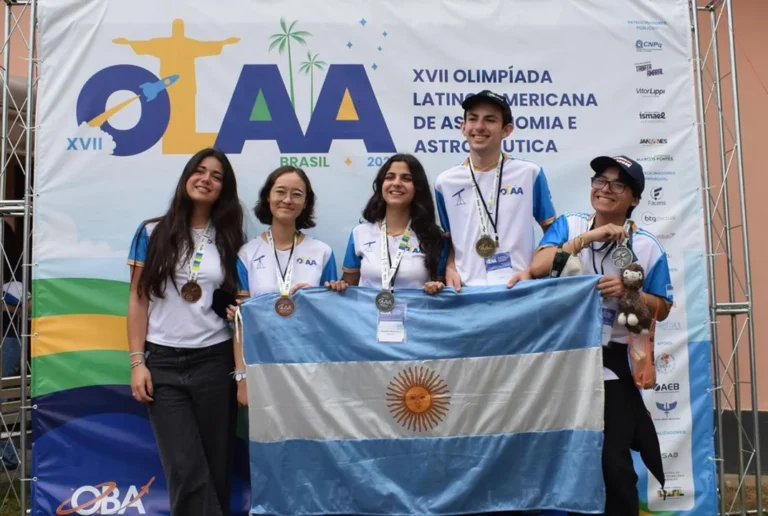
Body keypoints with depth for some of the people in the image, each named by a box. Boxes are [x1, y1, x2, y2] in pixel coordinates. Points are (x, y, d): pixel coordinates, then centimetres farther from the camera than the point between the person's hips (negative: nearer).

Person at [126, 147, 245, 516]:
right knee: (186, 471, -3)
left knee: (216, 466, 8)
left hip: (215, 361, 1)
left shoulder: (228, 240, 6)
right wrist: (137, 361, -4)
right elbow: (138, 300, 2)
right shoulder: (153, 233, 3)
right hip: (163, 362, -1)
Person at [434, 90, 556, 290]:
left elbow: (551, 229, 7)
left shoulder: (530, 174, 1)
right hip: (467, 289, 1)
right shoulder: (445, 182, 5)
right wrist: (450, 269, -3)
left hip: (519, 287, -1)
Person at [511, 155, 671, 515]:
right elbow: (538, 267, -16)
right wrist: (588, 237, -22)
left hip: (612, 363, -1)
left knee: (613, 460, -4)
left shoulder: (647, 247, -2)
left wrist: (627, 292, -17)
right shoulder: (568, 226, 1)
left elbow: (661, 310, 2)